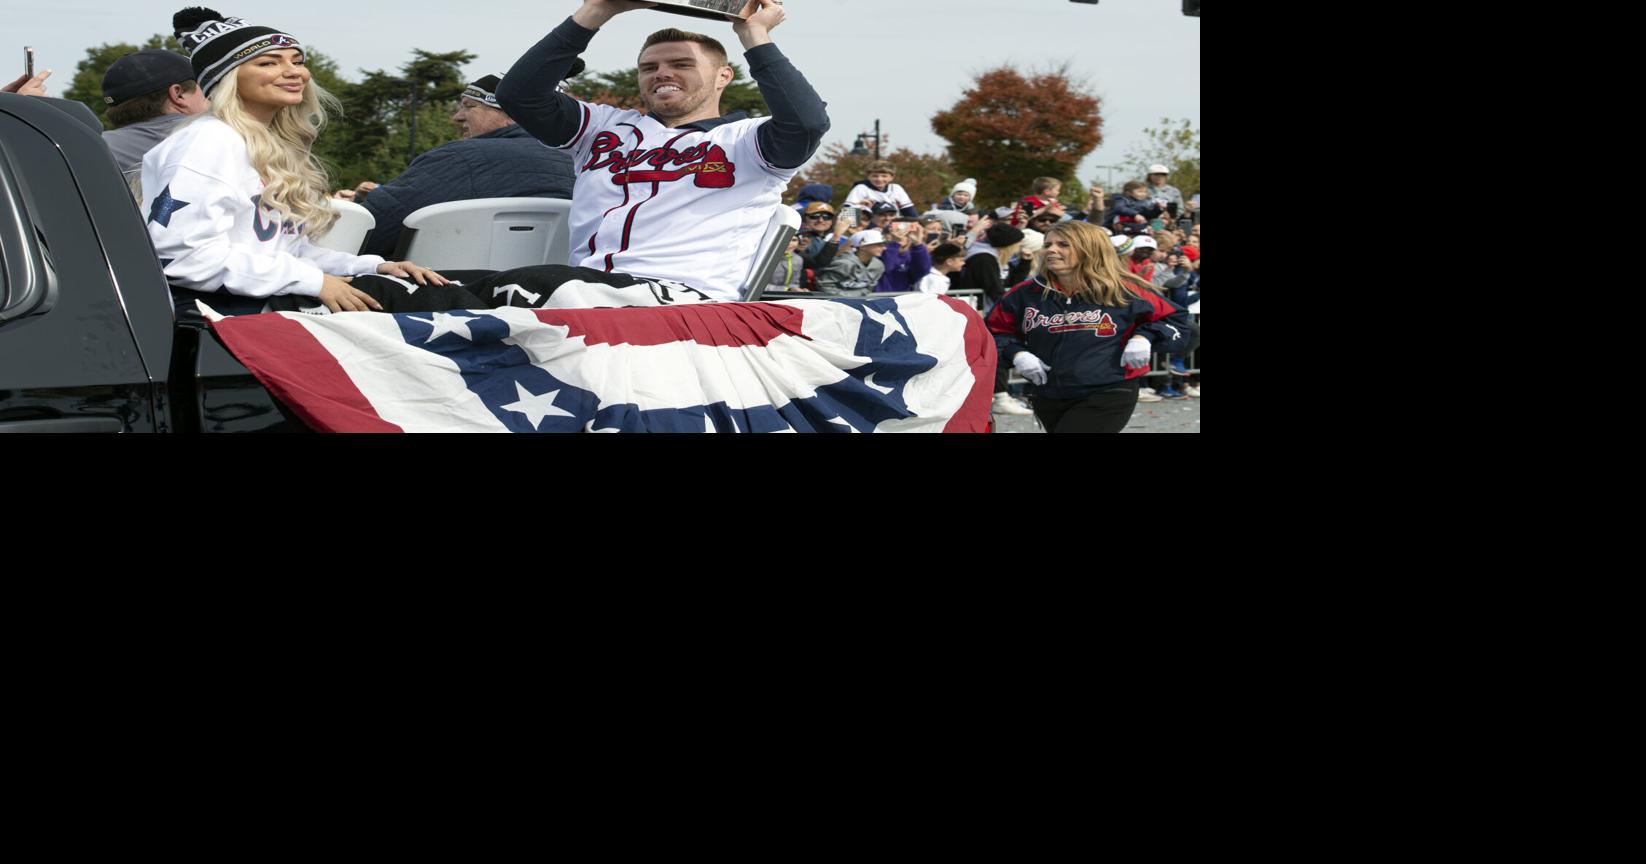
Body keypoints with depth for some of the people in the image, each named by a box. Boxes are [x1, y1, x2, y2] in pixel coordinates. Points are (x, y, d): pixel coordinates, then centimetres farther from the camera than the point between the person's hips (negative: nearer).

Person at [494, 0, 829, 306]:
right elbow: (519, 93, 17)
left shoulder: (744, 140, 16)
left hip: (689, 296, -4)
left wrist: (754, 34, 4)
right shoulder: (608, 126, 29)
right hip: (586, 284, 4)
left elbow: (807, 122, -6)